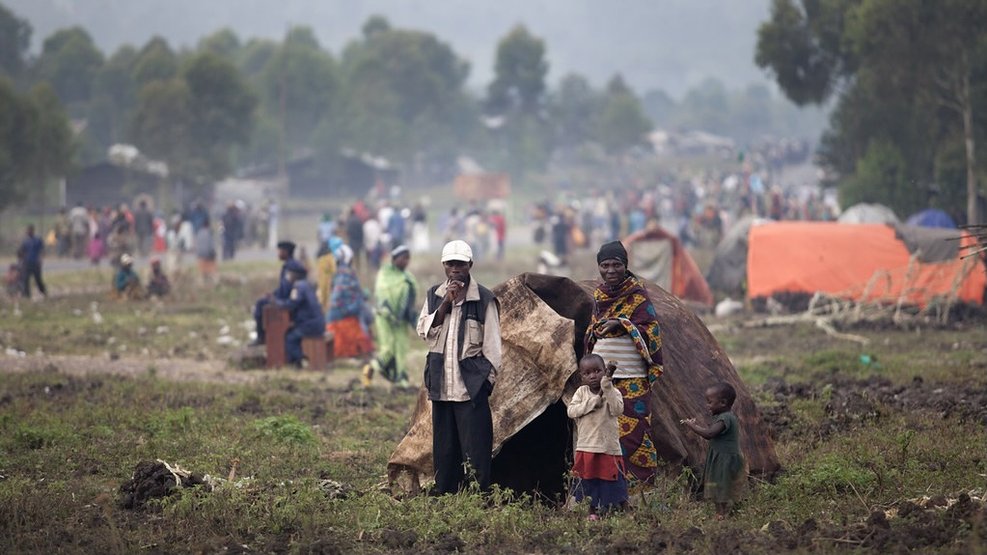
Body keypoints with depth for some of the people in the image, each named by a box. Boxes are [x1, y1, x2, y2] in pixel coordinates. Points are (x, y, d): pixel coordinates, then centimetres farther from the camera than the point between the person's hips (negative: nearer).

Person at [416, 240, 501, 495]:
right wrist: (445, 303, -10)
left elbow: (491, 343, -1)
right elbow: (424, 331, 0)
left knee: (475, 448, -6)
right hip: (441, 383, 5)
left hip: (471, 385, -4)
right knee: (443, 448, 10)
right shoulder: (434, 295, 10)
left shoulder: (484, 299, -3)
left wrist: (489, 377, -6)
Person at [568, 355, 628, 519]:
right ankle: (592, 511, 20)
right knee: (588, 482, 8)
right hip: (586, 448, 2)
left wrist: (607, 386, -24)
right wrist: (595, 400, -16)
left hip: (609, 448, -2)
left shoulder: (613, 392, -3)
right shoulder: (582, 392, 3)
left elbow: (617, 410, -20)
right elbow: (571, 411, -9)